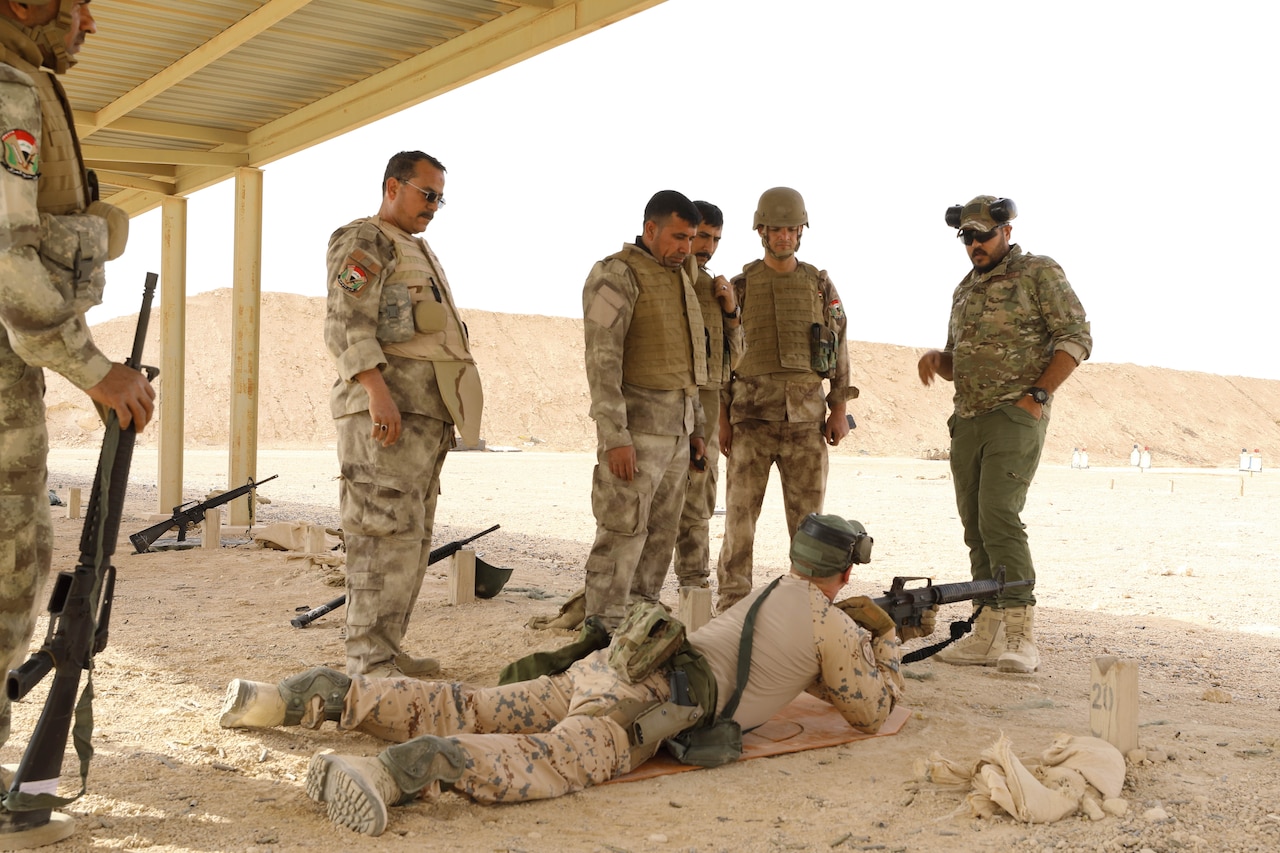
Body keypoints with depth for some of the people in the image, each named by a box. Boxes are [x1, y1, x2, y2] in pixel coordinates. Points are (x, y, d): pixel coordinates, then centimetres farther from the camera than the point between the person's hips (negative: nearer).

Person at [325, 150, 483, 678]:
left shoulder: (418, 251, 27)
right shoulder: (365, 241, -2)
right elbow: (346, 323, -15)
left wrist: (442, 418, 23)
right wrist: (376, 388, -27)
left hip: (426, 415, 10)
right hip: (388, 411, -10)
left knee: (413, 539, 11)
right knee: (388, 535, -12)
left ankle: (387, 650, 18)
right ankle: (369, 663, -9)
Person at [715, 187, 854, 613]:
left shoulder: (821, 285, 8)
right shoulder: (740, 286, 4)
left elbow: (839, 350, 8)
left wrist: (839, 410, 1)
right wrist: (720, 417, -3)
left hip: (806, 414, 1)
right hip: (751, 413, -1)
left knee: (808, 513, 4)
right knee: (741, 511, -1)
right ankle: (731, 604, 6)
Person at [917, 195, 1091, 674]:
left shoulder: (1039, 273, 0)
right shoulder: (965, 290, 21)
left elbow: (1076, 338, -6)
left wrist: (1038, 394, -14)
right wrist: (934, 359, 3)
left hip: (1015, 417, -7)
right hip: (967, 420, 7)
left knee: (999, 518, -18)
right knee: (976, 528, 5)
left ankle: (1020, 634, -15)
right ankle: (988, 634, 9)